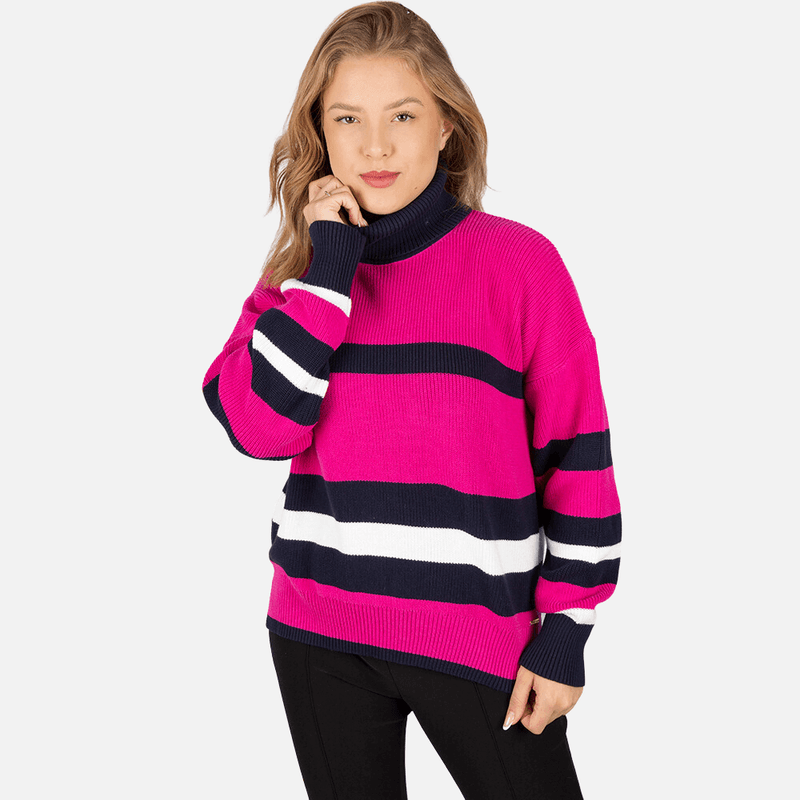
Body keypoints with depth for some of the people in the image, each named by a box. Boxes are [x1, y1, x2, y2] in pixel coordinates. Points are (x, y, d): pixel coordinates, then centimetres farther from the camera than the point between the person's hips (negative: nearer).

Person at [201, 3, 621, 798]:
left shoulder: (519, 262, -7)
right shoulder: (301, 271, 4)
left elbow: (577, 458, -5)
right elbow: (261, 426, -11)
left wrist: (565, 636, -6)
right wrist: (328, 266, -13)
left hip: (478, 637, -3)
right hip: (319, 638, 3)